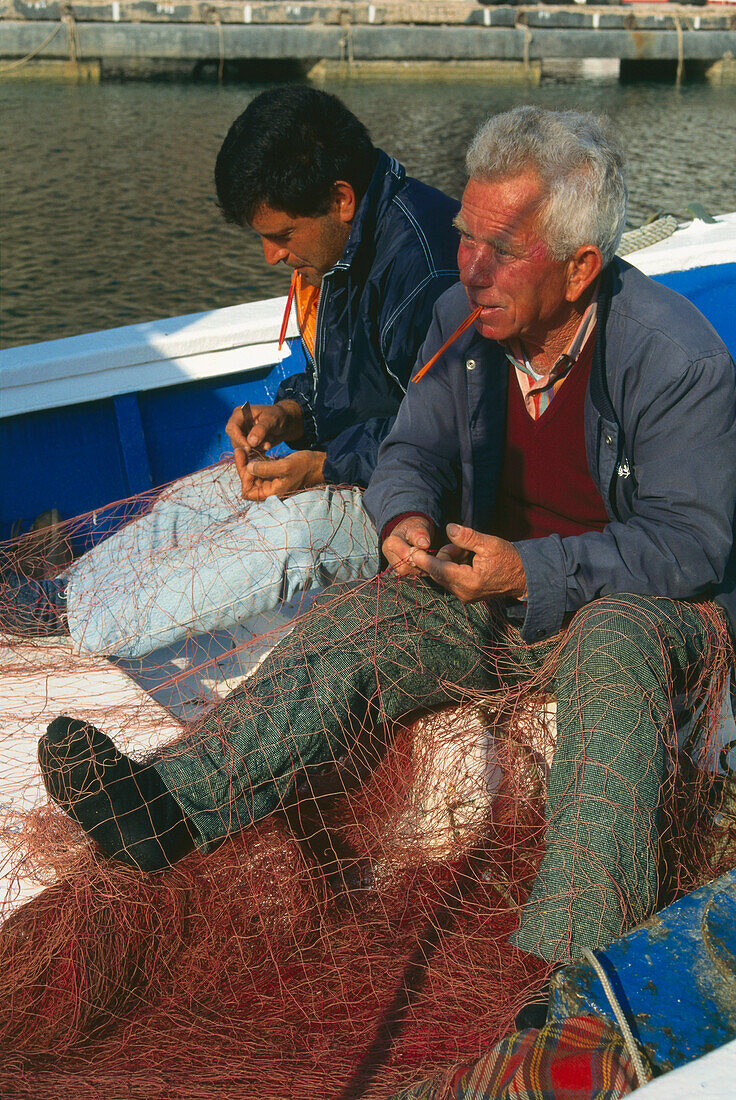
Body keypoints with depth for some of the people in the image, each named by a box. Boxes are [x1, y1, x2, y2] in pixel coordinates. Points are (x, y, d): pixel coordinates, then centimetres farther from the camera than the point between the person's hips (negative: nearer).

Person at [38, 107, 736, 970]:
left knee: (612, 657, -39)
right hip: (493, 585, 5)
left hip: (647, 601, -4)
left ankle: (562, 972, -52)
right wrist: (408, 518, -16)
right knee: (351, 628, -19)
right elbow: (411, 451, 9)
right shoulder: (463, 318, -2)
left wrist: (534, 572, -28)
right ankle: (167, 803, -36)